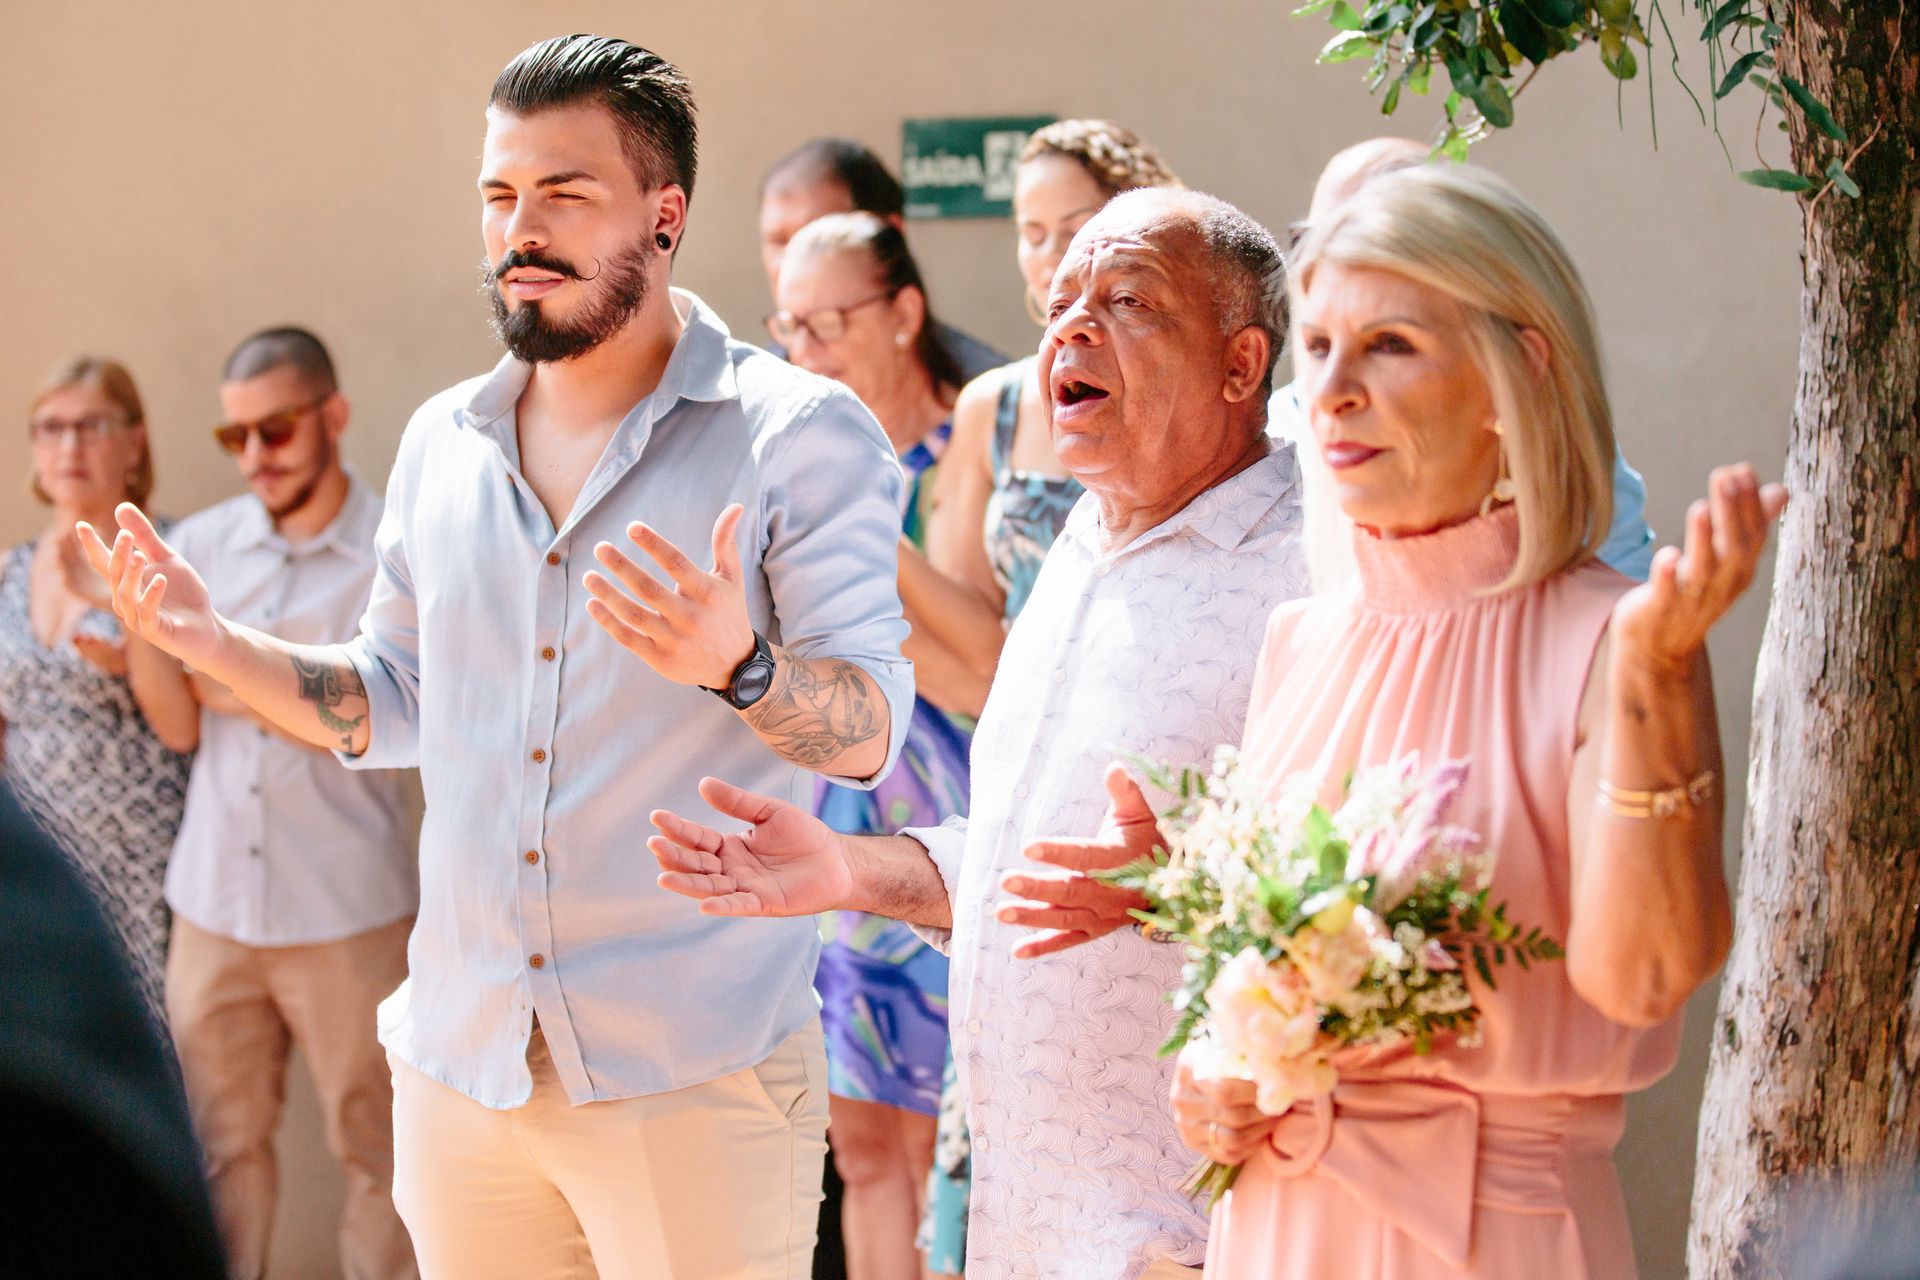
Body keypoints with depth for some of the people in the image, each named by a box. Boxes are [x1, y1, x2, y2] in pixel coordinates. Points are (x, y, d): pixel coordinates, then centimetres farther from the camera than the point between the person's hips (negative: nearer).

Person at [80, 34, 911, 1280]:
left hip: (692, 1080, -5)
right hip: (460, 1062, 5)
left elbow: (871, 732, -11)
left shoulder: (802, 436, -7)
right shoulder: (442, 443, 11)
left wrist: (736, 664, -30)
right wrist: (215, 642, 7)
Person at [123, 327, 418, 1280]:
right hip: (213, 903, 3)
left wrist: (231, 689, -5)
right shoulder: (199, 546, 5)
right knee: (220, 1143, 12)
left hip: (346, 912, -3)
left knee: (374, 1145, 5)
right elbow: (177, 725, 1)